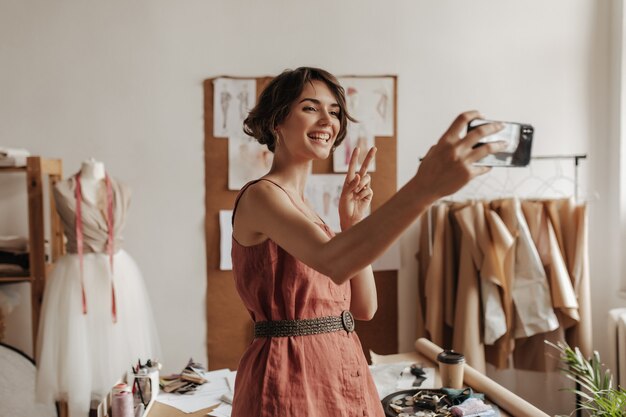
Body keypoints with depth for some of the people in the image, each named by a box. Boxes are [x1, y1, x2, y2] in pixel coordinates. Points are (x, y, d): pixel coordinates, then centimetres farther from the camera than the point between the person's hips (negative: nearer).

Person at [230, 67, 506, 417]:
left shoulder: (305, 208, 11)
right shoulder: (260, 195, -14)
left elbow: (364, 308, 7)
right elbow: (333, 263, -35)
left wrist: (353, 223, -3)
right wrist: (424, 187, -44)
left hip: (342, 371, 8)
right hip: (291, 375, -8)